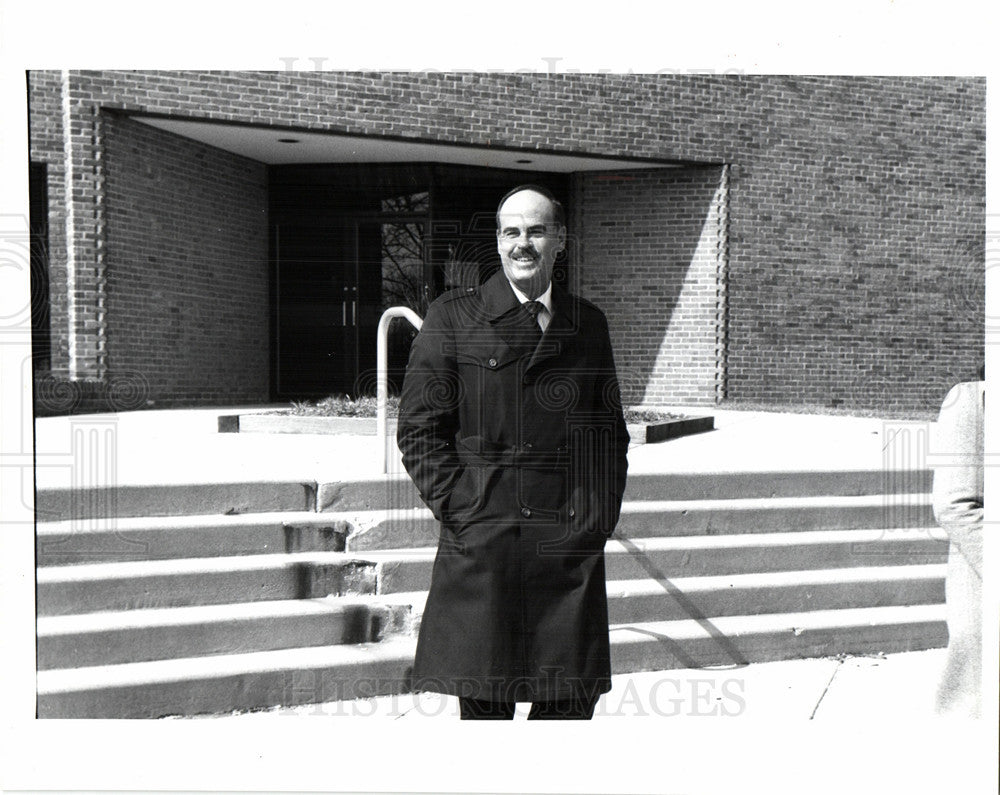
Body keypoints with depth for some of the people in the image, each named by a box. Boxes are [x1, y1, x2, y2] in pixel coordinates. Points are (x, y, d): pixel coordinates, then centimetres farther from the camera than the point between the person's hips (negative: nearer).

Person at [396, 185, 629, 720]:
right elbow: (418, 429, 0)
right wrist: (460, 510, -8)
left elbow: (611, 432, 19)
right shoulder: (452, 318, 3)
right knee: (484, 704, 4)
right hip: (481, 543, -3)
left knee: (573, 702, 7)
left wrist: (603, 513, 7)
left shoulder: (588, 323, 13)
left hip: (573, 548, 3)